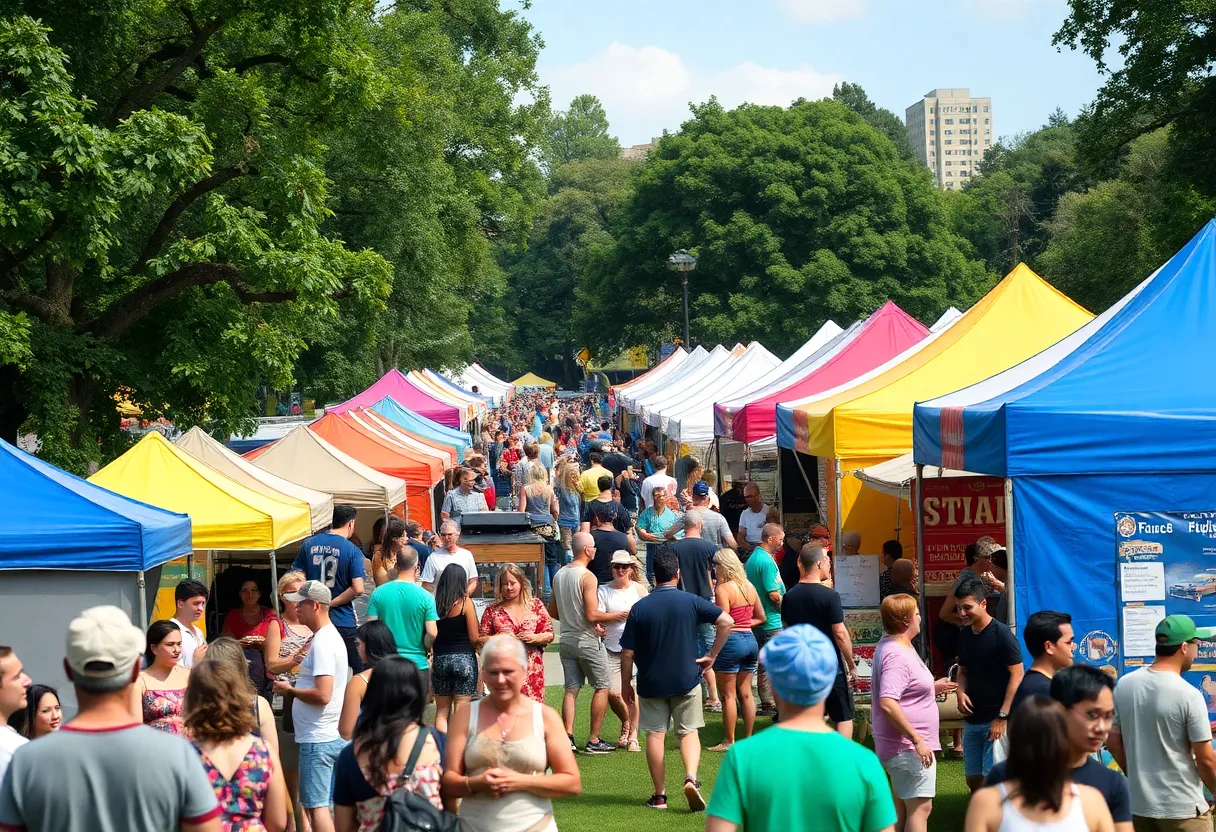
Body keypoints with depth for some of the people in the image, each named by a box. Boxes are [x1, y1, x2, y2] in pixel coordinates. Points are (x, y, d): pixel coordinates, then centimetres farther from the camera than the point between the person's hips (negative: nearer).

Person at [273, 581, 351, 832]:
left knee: (316, 806, -8)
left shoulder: (322, 643, -17)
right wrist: (297, 687, 12)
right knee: (322, 803, 14)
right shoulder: (331, 636, 15)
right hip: (330, 735, 10)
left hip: (317, 739, -10)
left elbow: (322, 695, -24)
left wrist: (290, 690, -11)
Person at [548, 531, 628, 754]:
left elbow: (553, 611, 13)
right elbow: (592, 615, -20)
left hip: (567, 639, 7)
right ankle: (594, 740, 2)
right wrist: (615, 616, -6)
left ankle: (568, 736, 0)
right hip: (587, 641, -7)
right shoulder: (587, 576, -17)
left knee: (571, 689, 9)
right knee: (603, 687, 4)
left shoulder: (559, 574, 7)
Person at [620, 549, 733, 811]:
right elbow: (727, 621, -13)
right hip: (686, 680, 0)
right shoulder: (691, 601, -5)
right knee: (689, 731, 9)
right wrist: (712, 655, -5)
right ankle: (691, 778, -15)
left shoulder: (639, 608, -5)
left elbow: (627, 653, -4)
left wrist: (626, 684, 7)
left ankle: (659, 795, 10)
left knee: (655, 734, 8)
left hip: (651, 682, 0)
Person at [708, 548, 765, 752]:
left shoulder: (723, 589, -13)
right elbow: (762, 618, 15)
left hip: (731, 641, -7)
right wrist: (744, 624, 11)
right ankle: (748, 739, 17)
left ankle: (729, 741, 4)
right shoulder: (750, 587, 9)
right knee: (746, 693, 13)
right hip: (750, 640, 7)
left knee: (729, 694, 0)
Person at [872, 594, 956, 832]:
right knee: (920, 807, -9)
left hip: (902, 745, 11)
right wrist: (917, 740, -27)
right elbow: (887, 704, -30)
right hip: (908, 747, -11)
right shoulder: (897, 655, -22)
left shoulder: (892, 645, 11)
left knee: (902, 807, 16)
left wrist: (933, 687, 14)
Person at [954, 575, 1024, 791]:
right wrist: (960, 692, -2)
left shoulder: (1001, 633, -12)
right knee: (973, 779, 11)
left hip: (996, 719, -7)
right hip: (972, 719, 7)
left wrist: (1003, 716, -19)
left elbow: (1017, 674, -15)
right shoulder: (964, 635, 9)